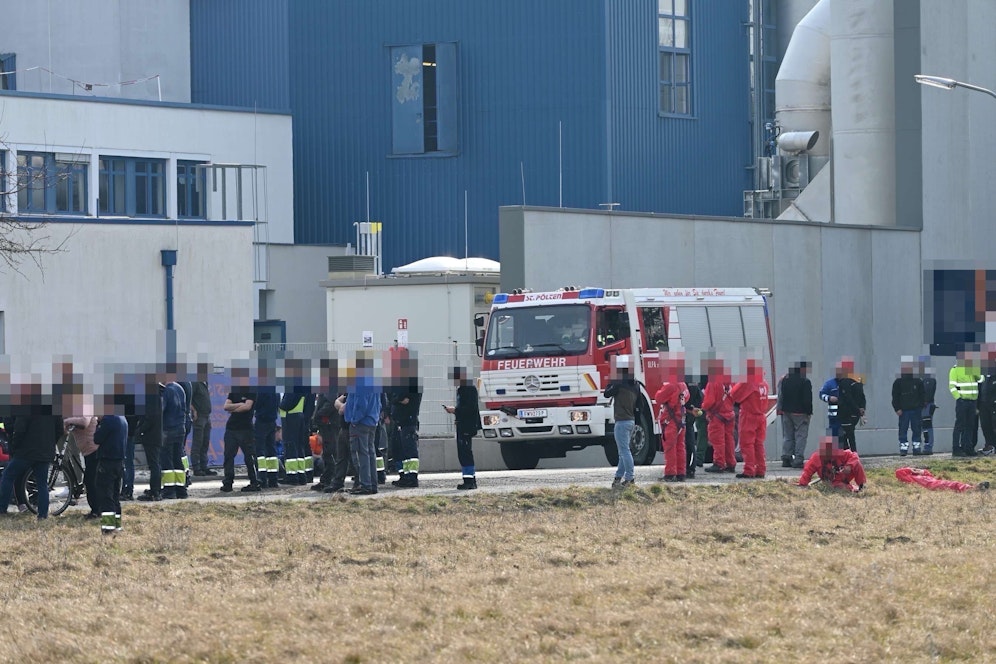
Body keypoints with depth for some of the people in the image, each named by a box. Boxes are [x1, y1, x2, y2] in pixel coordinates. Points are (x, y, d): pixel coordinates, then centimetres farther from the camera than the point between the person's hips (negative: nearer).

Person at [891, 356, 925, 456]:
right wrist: (897, 409, -6)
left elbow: (922, 396, 9)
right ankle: (903, 448, -1)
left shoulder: (918, 382, 6)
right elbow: (895, 397, 3)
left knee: (917, 430, 3)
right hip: (903, 410, -1)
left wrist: (921, 407, 1)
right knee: (903, 430, -3)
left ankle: (916, 448, 9)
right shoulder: (898, 382, 3)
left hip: (916, 410, 1)